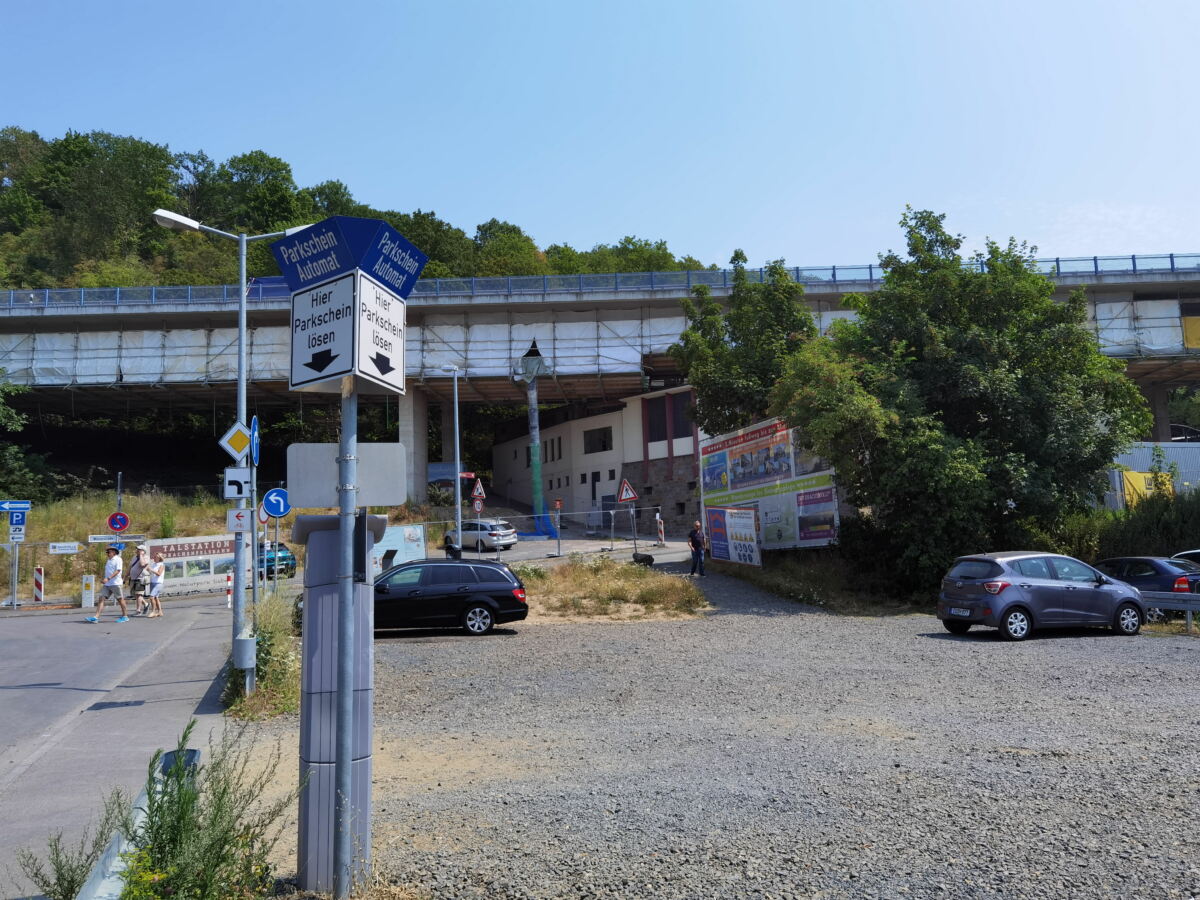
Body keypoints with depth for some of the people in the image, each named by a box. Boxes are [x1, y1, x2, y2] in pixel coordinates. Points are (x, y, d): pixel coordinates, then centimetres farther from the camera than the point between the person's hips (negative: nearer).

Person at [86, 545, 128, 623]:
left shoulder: (118, 559, -7)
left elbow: (118, 571, -18)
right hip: (107, 584, 8)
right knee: (101, 598, -4)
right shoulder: (109, 561, 18)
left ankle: (125, 616, 11)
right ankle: (96, 617, -11)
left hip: (115, 583, -8)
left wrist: (108, 578, -26)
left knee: (120, 599, 1)